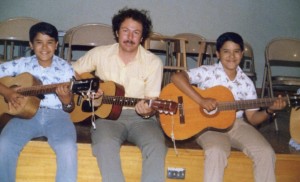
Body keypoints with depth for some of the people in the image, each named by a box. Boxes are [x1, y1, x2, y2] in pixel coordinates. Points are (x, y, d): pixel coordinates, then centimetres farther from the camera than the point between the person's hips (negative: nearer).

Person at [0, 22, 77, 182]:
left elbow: (70, 108, 7)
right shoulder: (22, 64, 7)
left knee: (68, 148, -31)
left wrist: (66, 99, -16)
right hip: (27, 113, 1)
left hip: (56, 115, -1)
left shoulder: (65, 68, 5)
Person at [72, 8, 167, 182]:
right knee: (105, 144, -33)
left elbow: (152, 101, -3)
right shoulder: (100, 53, 3)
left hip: (140, 117, 0)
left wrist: (148, 111, -27)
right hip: (107, 114, 0)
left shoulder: (154, 62, -2)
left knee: (156, 146, -30)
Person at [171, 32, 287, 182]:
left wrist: (269, 110, -10)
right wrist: (201, 100, -26)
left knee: (266, 153, -16)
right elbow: (176, 77, -20)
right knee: (216, 152, -35)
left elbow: (252, 118, 10)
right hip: (208, 125, -4)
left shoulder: (246, 83, 7)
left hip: (237, 124, 5)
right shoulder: (207, 72, -5)